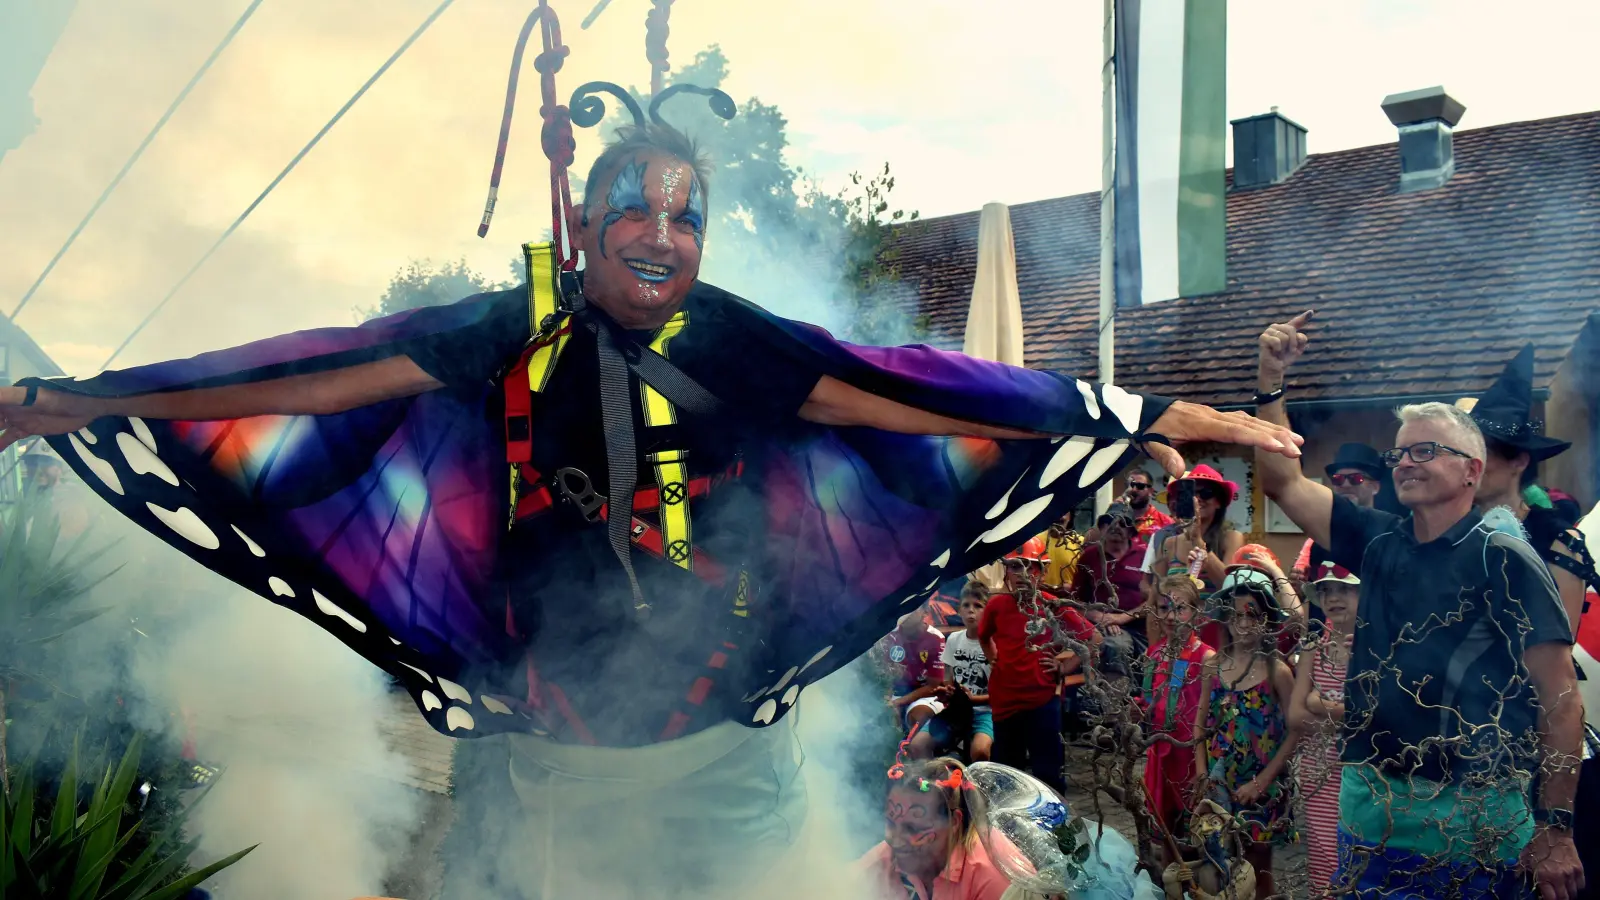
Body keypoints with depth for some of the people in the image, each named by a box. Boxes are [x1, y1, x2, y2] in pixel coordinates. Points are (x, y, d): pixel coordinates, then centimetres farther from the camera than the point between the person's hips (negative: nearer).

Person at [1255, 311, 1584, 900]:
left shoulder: (1503, 558, -8)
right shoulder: (1379, 542, 7)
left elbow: (1560, 698, -10)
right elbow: (1282, 481, 10)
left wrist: (1556, 828, -14)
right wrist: (1270, 380, -1)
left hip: (1472, 811, -5)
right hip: (1371, 801, 5)